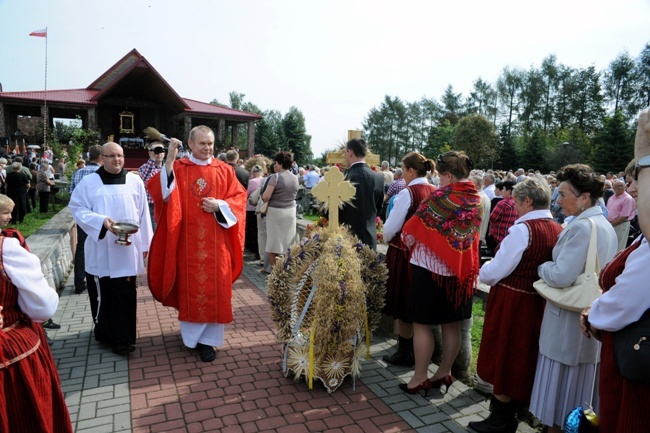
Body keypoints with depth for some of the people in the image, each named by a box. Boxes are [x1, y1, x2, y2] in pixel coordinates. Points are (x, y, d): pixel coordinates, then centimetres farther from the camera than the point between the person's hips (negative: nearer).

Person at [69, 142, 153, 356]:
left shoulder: (135, 181, 5)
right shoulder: (88, 181, 2)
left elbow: (143, 214, 7)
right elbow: (77, 209, 0)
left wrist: (145, 243, 8)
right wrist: (101, 221, -18)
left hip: (127, 249, 1)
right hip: (100, 250, -1)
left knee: (125, 294, 4)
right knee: (103, 294, 4)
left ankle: (121, 337, 17)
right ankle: (106, 333, 19)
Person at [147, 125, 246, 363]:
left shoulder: (224, 170, 5)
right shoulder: (178, 168, 3)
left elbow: (239, 198, 5)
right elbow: (162, 192, -13)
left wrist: (220, 205, -13)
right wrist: (170, 159, -20)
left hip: (216, 243, 1)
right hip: (188, 242, 0)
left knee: (214, 288, 3)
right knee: (189, 287, 7)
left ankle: (208, 339, 15)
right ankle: (192, 335, 24)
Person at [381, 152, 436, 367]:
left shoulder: (407, 193, -17)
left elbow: (391, 228, -15)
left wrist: (387, 239, 6)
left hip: (404, 253, -6)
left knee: (402, 302, 7)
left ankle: (405, 353, 18)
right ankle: (415, 348, 30)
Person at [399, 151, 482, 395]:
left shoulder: (441, 196, -18)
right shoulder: (476, 199, 3)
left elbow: (413, 230, -12)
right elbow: (474, 236, 12)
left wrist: (410, 245, 7)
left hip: (430, 267, -7)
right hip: (461, 270, 7)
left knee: (422, 324, 4)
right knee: (451, 324, 14)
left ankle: (420, 378, 13)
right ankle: (444, 374, 26)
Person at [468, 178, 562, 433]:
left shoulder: (522, 229, -21)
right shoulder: (558, 230, 1)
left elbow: (493, 273, -19)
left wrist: (483, 271, 4)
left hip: (511, 304, -8)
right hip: (537, 304, 8)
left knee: (504, 359, 8)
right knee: (522, 359, 20)